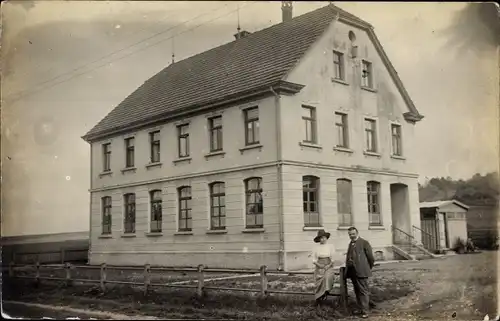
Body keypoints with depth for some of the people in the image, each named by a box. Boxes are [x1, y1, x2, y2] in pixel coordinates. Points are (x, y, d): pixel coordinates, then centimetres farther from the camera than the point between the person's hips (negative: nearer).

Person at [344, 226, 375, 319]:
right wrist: (348, 268, 17)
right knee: (357, 291, 14)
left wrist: (369, 268, 6)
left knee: (363, 291, -6)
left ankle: (365, 311, -5)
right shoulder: (350, 244, 18)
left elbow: (370, 257, -3)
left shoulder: (364, 242, -5)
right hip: (352, 272, 7)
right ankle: (361, 308, 23)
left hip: (361, 271, -7)